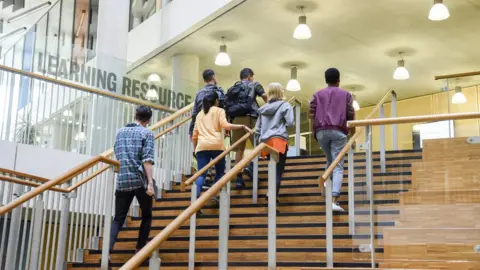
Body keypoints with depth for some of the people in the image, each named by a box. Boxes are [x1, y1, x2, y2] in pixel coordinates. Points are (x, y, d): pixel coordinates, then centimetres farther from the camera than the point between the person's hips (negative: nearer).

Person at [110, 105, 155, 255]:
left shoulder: (120, 132, 15)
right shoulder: (147, 133, -1)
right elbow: (147, 160, -13)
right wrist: (150, 182, -16)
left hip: (122, 181, 4)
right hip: (140, 181, -4)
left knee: (118, 219, 3)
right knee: (146, 216, 16)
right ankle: (140, 250, 14)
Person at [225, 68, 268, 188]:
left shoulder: (232, 89, 23)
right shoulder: (254, 84, 12)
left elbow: (226, 106, 16)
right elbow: (264, 95, -1)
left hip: (236, 119, 5)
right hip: (250, 117, -5)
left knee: (239, 149, 5)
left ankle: (239, 177, 2)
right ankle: (251, 166, -19)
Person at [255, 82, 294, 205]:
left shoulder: (263, 108, 18)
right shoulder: (285, 106, 2)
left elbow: (257, 128, 17)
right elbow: (290, 122, -8)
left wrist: (259, 142, 23)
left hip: (266, 142, 5)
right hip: (279, 140, -5)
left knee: (273, 170, 16)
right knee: (278, 171, -6)